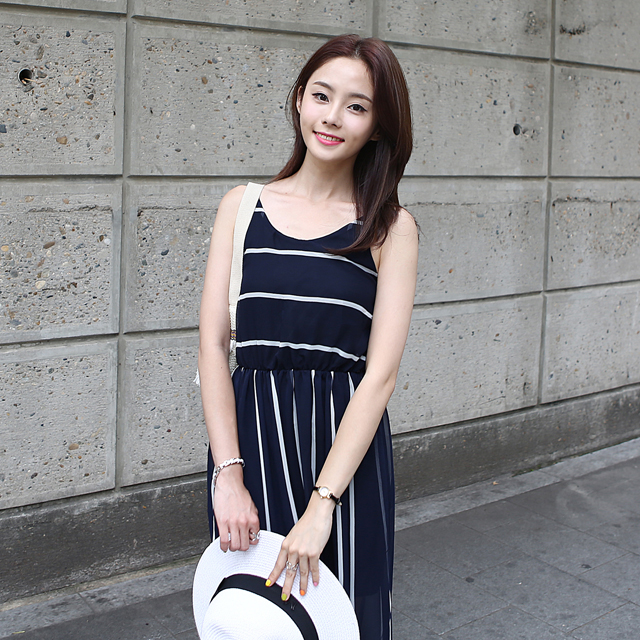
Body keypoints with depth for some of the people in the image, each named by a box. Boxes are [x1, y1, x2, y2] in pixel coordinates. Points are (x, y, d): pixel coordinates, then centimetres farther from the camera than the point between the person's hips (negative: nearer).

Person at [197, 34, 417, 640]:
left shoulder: (391, 228, -1)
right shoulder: (243, 206, 4)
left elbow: (380, 372, -9)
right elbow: (213, 342, -1)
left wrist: (322, 504, -16)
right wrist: (229, 474, -12)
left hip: (347, 447, -1)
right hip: (249, 435, 1)